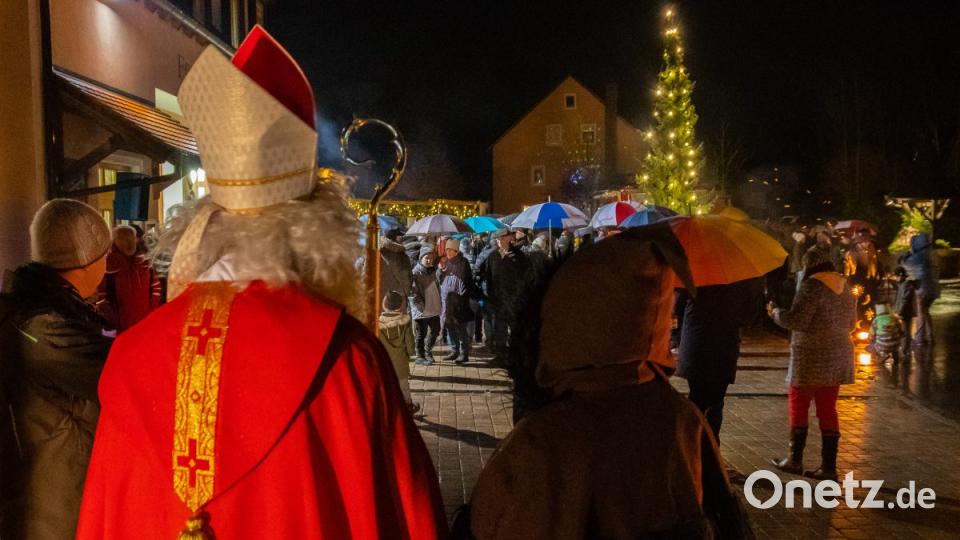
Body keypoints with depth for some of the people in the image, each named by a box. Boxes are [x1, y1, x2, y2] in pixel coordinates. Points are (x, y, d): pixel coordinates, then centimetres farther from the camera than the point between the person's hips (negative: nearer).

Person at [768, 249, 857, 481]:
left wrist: (775, 312, -3)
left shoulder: (813, 285, -15)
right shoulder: (845, 286, 10)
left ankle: (795, 460, 11)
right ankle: (829, 466, 10)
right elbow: (851, 323, 18)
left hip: (812, 357, -7)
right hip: (837, 356, 7)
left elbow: (797, 321, -19)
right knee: (827, 409, 9)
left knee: (798, 405, 6)